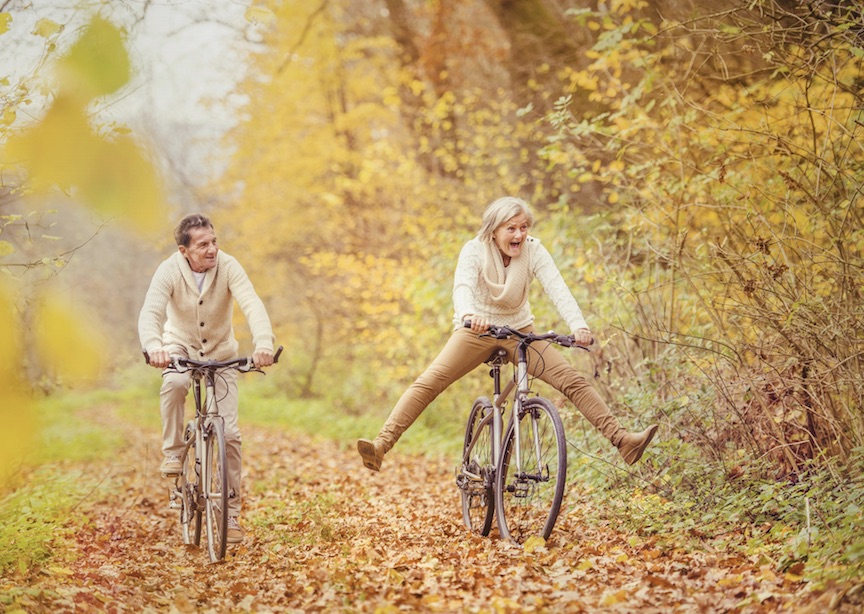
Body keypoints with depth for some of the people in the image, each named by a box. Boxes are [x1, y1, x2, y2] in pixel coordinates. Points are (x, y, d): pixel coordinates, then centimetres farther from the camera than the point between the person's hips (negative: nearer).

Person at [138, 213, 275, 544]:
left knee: (228, 433, -7)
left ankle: (231, 512, 5)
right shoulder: (169, 271, -22)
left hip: (220, 353, 1)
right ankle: (172, 452, -13)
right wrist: (153, 346, -57)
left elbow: (252, 305, -35)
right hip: (181, 346, 0)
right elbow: (151, 312, -35)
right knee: (174, 384, -37)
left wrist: (264, 343, -55)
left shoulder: (227, 266, -22)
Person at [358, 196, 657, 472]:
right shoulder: (474, 251, -16)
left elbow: (557, 288, -24)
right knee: (428, 382, -21)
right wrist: (469, 314, -58)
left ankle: (622, 439, -12)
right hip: (476, 330, -2)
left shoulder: (534, 251, -11)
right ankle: (381, 445, -29)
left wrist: (578, 325, -42)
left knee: (573, 380, -13)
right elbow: (463, 286, -35)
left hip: (519, 330, 2)